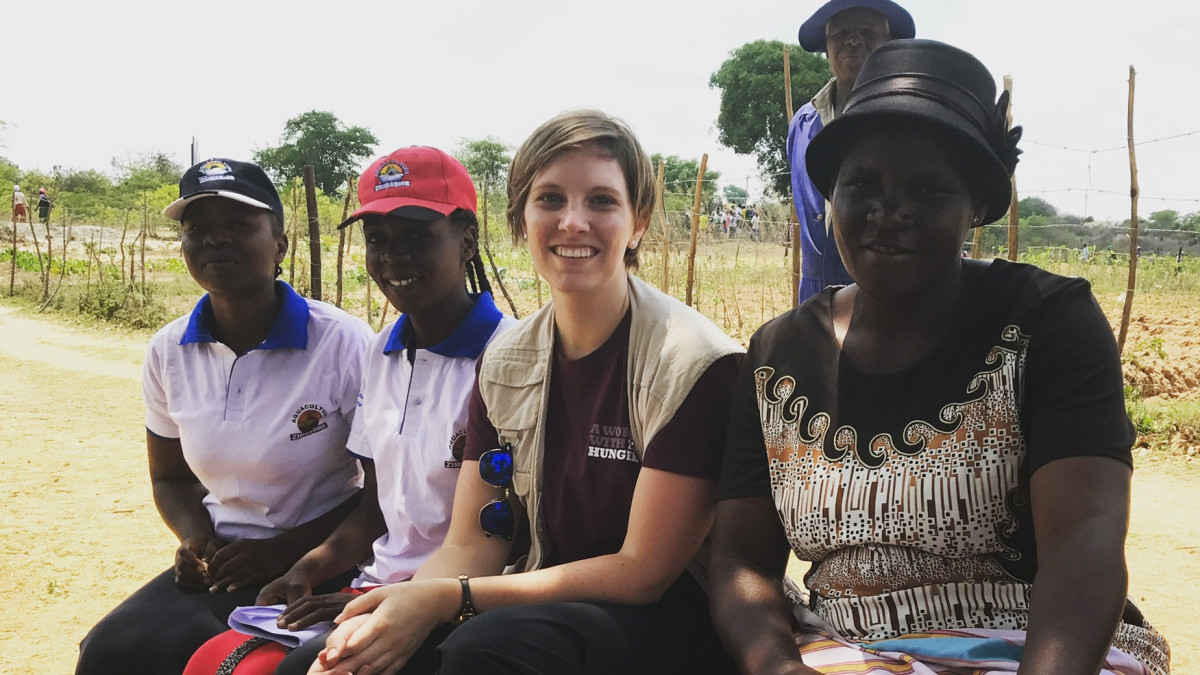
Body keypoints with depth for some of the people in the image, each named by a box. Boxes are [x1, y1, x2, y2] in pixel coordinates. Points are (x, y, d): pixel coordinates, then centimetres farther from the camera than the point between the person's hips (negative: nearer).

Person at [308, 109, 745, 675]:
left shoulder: (692, 362, -15)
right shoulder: (504, 365, 3)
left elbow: (642, 570, -15)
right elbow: (471, 544, 2)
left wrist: (448, 598, -19)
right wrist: (382, 618, -19)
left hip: (668, 621, -4)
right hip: (545, 603, 5)